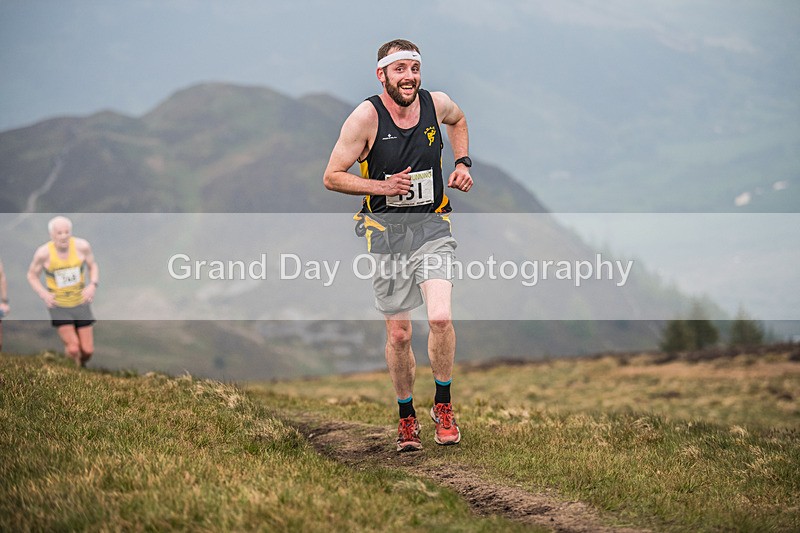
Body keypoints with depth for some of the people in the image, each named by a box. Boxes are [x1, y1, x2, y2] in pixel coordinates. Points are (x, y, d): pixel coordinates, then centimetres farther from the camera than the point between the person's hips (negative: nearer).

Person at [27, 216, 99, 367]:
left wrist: (93, 285, -13)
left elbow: (93, 266, 5)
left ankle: (81, 366, 39)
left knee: (87, 351, 3)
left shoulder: (81, 246, -13)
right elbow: (32, 275, -1)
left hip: (81, 303, 2)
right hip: (59, 306, -2)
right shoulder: (44, 252, -18)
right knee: (73, 349, -15)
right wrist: (44, 294, -17)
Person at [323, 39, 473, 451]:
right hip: (387, 231, -1)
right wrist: (382, 187, -19)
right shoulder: (366, 116, -12)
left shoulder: (436, 104, -3)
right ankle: (406, 416, 25)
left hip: (431, 226, 1)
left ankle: (443, 404, 4)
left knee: (440, 318, -18)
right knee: (398, 334, 4)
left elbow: (457, 120, 24)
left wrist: (462, 162, 10)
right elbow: (332, 177, -6)